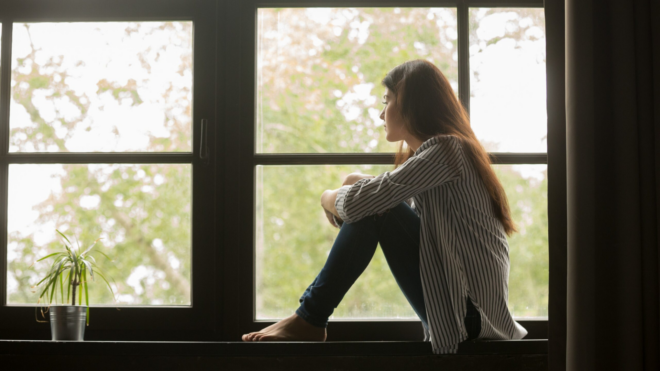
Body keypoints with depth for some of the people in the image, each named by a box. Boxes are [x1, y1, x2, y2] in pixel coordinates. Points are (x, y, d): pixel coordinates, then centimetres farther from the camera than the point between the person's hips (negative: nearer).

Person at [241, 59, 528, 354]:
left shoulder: (444, 149, -14)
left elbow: (358, 203, -21)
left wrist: (329, 198, 1)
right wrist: (357, 185, 0)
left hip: (470, 312, -9)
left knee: (373, 209, -15)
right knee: (374, 207, 8)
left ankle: (309, 321, -8)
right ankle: (310, 316, 5)